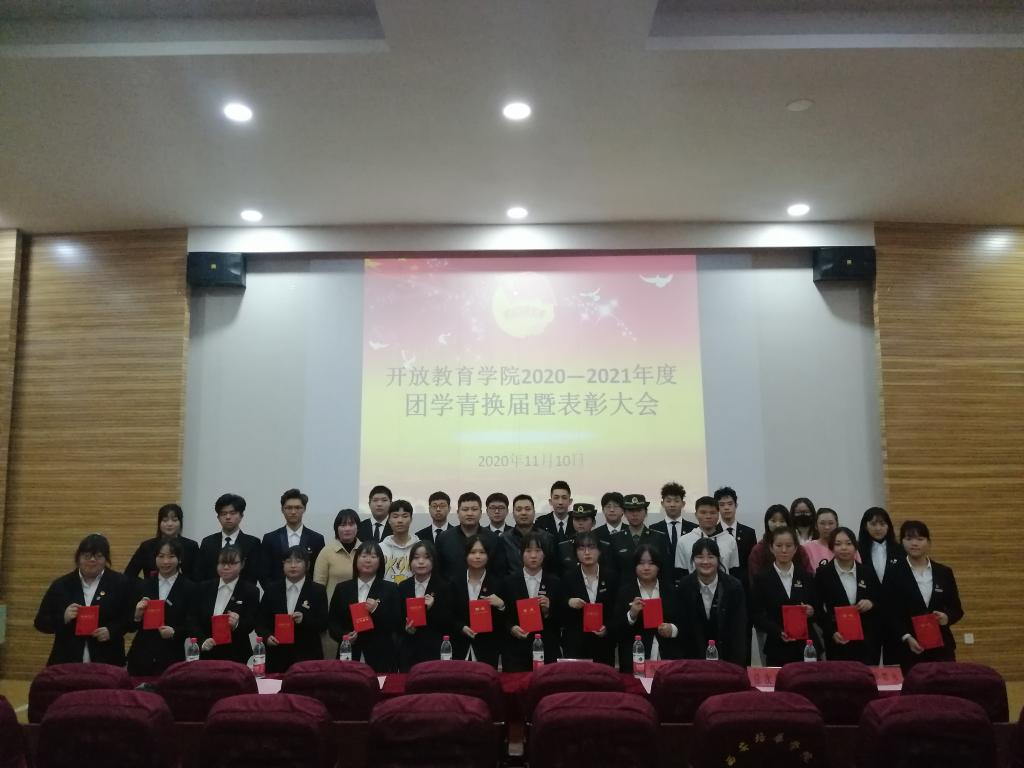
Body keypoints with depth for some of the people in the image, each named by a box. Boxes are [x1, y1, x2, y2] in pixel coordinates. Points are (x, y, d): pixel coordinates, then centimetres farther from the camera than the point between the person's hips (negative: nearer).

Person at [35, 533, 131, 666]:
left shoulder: (120, 583, 2)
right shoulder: (61, 585, 6)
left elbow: (131, 618, 2)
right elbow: (41, 622, 6)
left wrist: (111, 631, -15)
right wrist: (63, 618, -13)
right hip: (66, 662, 1)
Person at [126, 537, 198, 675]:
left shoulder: (190, 588, -1)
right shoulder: (143, 586, 8)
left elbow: (193, 627, -2)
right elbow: (131, 627, 9)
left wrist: (175, 632, -19)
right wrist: (137, 615, -11)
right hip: (142, 658, 3)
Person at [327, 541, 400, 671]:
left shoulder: (390, 589, 4)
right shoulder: (342, 588, 9)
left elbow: (397, 624, -1)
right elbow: (332, 621, 10)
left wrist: (377, 610, -16)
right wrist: (343, 636, -9)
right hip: (350, 657, 1)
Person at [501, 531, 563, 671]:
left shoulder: (555, 583, 5)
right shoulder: (509, 582, 4)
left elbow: (561, 621, 6)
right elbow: (502, 617, 6)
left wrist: (547, 611, -12)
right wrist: (511, 628, -13)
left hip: (548, 652, 1)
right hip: (516, 653, 0)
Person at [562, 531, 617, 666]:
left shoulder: (610, 576, 1)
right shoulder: (569, 578, 0)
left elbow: (618, 610, 5)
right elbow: (560, 616, 2)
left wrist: (607, 628, -11)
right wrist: (568, 603, -18)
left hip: (604, 644, 1)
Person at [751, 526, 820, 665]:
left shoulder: (807, 578, 10)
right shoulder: (762, 579, 2)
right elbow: (757, 617, -1)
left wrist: (812, 612, -9)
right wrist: (778, 631, -16)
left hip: (807, 647, 2)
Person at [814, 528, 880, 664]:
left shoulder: (867, 572, 7)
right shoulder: (823, 573, -1)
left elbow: (882, 604, 12)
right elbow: (818, 609, -1)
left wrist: (871, 604, -10)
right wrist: (832, 632, -13)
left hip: (867, 641, 2)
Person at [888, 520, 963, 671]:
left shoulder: (944, 572, 8)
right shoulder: (895, 574, -1)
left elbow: (957, 609, 10)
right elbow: (891, 614, -4)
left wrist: (947, 617, -12)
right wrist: (906, 637, -17)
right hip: (908, 648, -2)